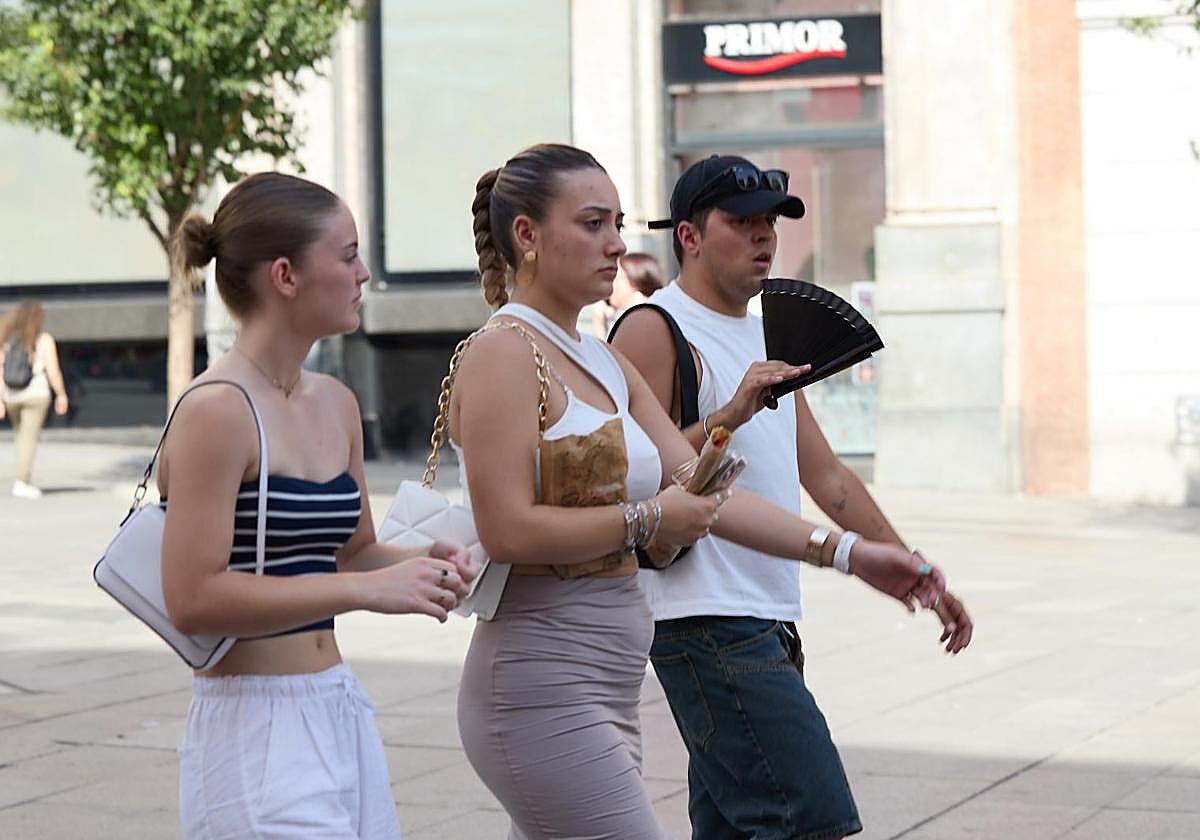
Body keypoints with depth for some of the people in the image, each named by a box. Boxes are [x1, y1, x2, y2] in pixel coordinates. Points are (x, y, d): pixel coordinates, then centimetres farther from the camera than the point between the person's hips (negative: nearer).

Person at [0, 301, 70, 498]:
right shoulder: (44, 339, -5)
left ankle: (26, 480, 19)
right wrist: (61, 394, 1)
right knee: (29, 439, -4)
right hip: (36, 394, -4)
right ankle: (21, 483, -13)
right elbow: (53, 371, -10)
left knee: (23, 436, 20)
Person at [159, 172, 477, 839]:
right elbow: (194, 598, -20)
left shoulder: (337, 404, 10)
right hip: (255, 727, -8)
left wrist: (422, 565, 1)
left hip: (341, 714, 8)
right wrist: (368, 590, -20)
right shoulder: (216, 409, -14)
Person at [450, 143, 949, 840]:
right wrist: (645, 520, -11)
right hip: (545, 684, -9)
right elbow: (507, 530, -19)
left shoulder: (606, 364, 17)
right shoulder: (504, 354, -10)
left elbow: (700, 494, 15)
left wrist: (846, 551, 9)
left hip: (603, 690, 9)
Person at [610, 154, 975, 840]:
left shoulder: (767, 337, 21)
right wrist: (730, 416, -23)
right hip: (707, 623, -9)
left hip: (768, 623, 9)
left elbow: (826, 476, 23)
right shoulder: (654, 331, -7)